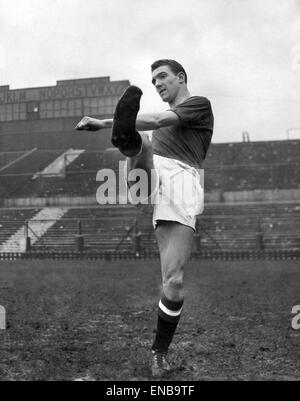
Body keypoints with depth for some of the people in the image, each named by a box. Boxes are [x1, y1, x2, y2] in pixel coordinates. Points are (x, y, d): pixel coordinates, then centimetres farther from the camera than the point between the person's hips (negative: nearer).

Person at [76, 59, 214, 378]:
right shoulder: (165, 118, 33)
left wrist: (103, 123, -15)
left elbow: (157, 121, -7)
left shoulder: (199, 104, 10)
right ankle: (124, 131, -64)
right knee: (136, 142, -26)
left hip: (180, 189, -5)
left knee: (173, 282, -11)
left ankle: (159, 351, 7)